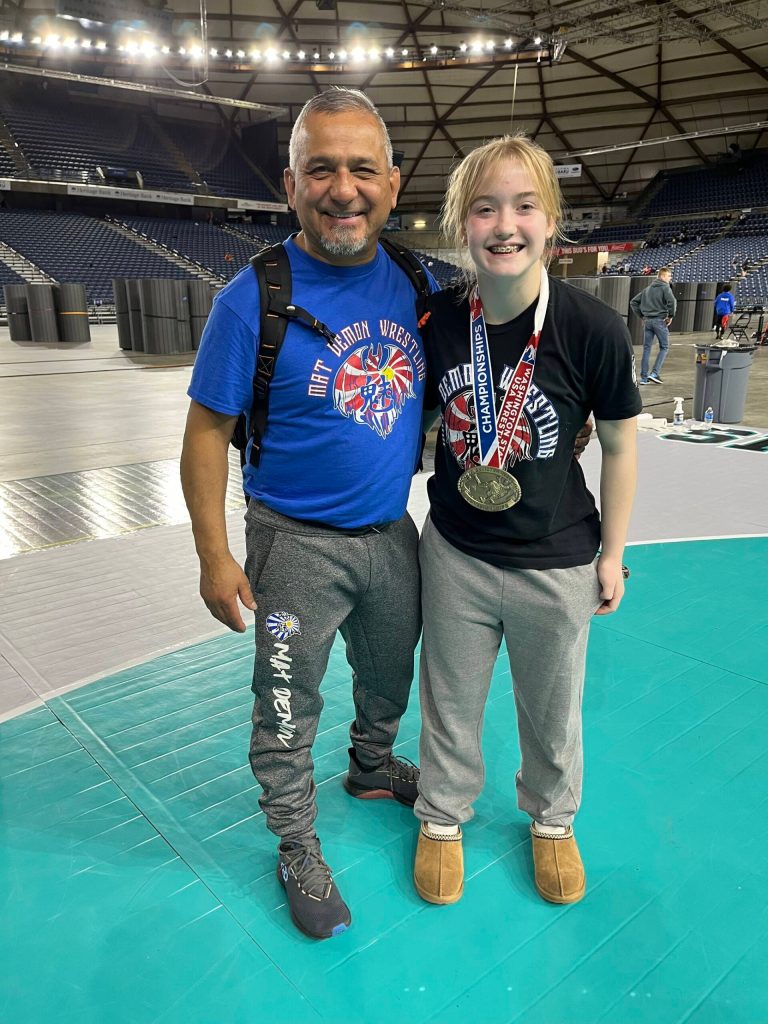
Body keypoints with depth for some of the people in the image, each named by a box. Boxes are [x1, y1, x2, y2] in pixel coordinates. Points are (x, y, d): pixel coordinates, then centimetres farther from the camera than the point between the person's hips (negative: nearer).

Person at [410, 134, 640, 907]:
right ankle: (442, 816, 47)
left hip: (558, 565, -1)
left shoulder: (594, 328, -18)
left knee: (551, 709, 20)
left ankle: (551, 819, 51)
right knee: (450, 701, 19)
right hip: (455, 554, 2)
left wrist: (612, 553, 0)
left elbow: (619, 446, -6)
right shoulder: (436, 321, -11)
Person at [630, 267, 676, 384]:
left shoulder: (648, 289, 15)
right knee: (664, 347, 5)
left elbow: (633, 302, 16)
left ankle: (644, 377, 7)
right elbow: (672, 301, -22)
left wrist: (641, 315, 15)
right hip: (660, 321, -6)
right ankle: (655, 373, -6)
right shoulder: (665, 287, -6)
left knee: (646, 348, 8)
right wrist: (671, 315, -9)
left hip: (647, 321, 6)